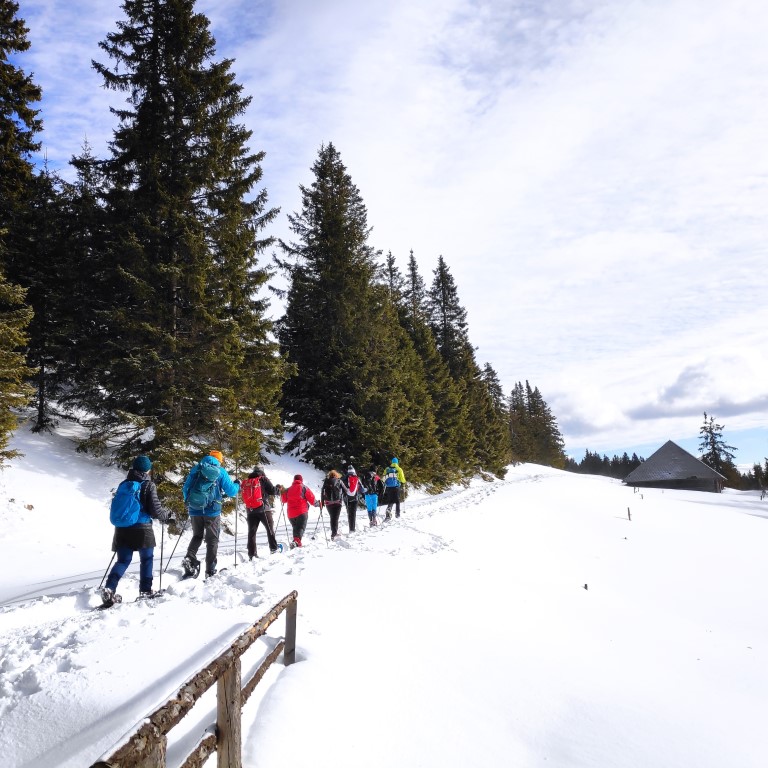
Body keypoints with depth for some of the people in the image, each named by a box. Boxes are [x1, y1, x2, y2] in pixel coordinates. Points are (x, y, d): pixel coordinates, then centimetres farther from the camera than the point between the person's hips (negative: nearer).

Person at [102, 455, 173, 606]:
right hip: (142, 528, -5)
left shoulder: (124, 484, 9)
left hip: (122, 528, 5)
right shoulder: (148, 485, -8)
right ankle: (145, 590, 14)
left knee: (123, 560, 10)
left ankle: (109, 589, -8)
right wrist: (168, 516, 7)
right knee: (147, 559, 12)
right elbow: (155, 509, -10)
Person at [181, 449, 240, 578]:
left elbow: (185, 489, 13)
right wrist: (237, 485, 20)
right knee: (212, 540, 8)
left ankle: (189, 559, -3)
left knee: (197, 537, 20)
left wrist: (188, 503, 28)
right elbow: (231, 491, -2)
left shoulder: (196, 469, 8)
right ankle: (210, 570, 7)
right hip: (212, 511, -3)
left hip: (194, 511, 3)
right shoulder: (220, 472, -2)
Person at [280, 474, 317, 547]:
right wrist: (317, 504, 14)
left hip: (291, 514, 4)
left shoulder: (288, 489, 10)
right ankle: (297, 540, -33)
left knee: (295, 528, 21)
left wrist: (282, 493, 39)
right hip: (302, 512, -4)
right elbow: (311, 498, -3)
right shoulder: (303, 487, 0)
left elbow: (284, 500, 20)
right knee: (301, 528, -10)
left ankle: (296, 542, 16)